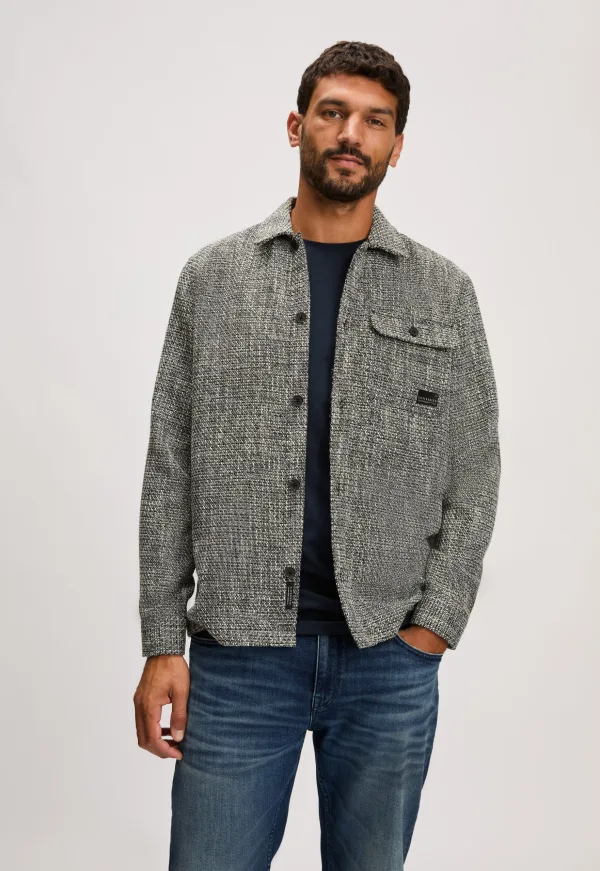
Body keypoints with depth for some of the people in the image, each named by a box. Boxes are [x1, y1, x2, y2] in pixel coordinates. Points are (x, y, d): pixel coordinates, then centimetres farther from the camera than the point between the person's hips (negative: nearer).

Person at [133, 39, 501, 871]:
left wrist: (431, 629, -5)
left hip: (390, 657, 1)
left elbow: (474, 475, 5)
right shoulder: (213, 277, 4)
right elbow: (170, 468, 3)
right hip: (237, 652, 0)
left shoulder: (443, 292, 5)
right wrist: (162, 643, -1)